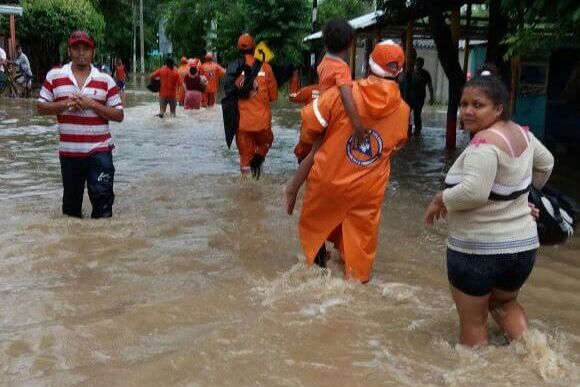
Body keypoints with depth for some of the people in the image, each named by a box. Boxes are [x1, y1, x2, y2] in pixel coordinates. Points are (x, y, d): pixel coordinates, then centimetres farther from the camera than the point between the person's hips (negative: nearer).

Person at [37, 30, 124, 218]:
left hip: (99, 150, -2)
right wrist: (66, 104, -12)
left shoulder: (105, 80, 0)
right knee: (71, 200, 15)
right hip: (68, 151, 2)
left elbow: (119, 115, -1)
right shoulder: (54, 75, 3)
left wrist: (92, 104, -15)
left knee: (103, 196, -7)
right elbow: (41, 107, 5)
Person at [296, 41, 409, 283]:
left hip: (328, 178, -1)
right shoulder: (403, 110, -7)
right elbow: (396, 146, 7)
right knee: (361, 236, 17)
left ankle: (312, 264, 34)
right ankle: (357, 278, 28)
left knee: (314, 224, 22)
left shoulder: (343, 93, -15)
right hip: (369, 189, 2)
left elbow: (310, 122, -9)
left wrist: (308, 140, 12)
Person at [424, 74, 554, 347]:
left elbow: (474, 191, -34)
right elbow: (546, 163, 21)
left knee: (472, 321, 10)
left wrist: (440, 199, -17)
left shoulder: (485, 142, -22)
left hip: (476, 249, -8)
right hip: (523, 244, 8)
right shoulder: (522, 133, 4)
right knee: (505, 303, 31)